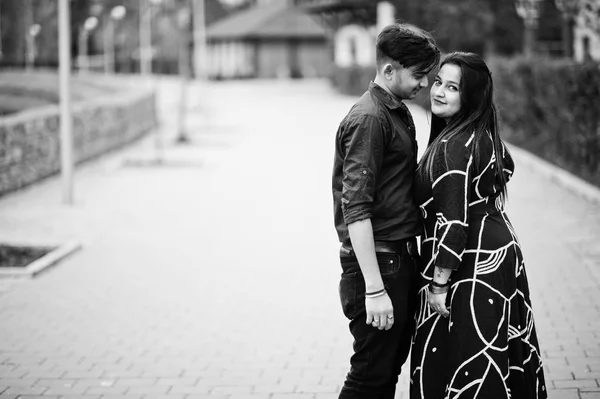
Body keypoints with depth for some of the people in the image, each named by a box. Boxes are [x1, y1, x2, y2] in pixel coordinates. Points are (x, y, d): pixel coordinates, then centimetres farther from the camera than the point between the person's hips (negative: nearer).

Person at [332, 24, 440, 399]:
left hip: (402, 260, 9)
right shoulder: (368, 119, -16)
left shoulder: (399, 112, 14)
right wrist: (374, 290, -24)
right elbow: (355, 210, -22)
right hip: (377, 263, -9)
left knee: (391, 367, 15)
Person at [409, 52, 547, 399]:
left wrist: (438, 284, -20)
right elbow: (506, 168, 27)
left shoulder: (453, 146, -21)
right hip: (500, 250, 10)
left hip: (472, 266, -10)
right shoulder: (484, 135, 7)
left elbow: (453, 222, -23)